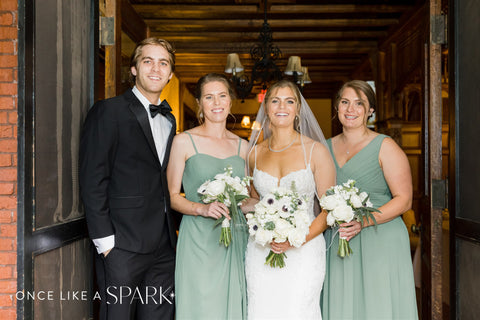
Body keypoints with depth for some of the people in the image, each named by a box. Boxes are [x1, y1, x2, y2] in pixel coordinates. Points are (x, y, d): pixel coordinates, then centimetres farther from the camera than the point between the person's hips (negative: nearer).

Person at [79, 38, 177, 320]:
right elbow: (92, 181, -10)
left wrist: (171, 232, 10)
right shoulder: (109, 111, -5)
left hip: (164, 246, 6)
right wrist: (105, 241, -13)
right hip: (122, 245, -6)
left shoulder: (169, 119, 15)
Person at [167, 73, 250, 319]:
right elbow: (172, 196, -1)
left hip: (236, 240, 4)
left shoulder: (242, 146, 11)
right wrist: (203, 208, -17)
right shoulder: (184, 142, -1)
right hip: (199, 240, -3)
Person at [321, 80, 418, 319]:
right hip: (336, 244, 4)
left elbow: (404, 200, -8)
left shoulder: (384, 147, -4)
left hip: (380, 244, -4)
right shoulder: (326, 147, 9)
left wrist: (363, 221, -19)